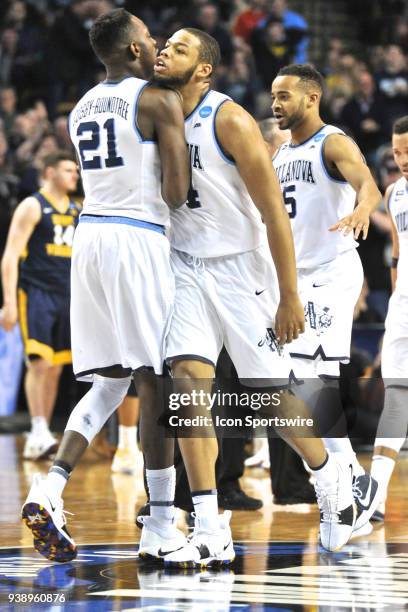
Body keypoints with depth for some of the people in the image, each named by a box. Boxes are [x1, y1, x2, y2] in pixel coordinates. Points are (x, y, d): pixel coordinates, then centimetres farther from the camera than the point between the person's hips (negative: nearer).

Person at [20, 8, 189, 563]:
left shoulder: (82, 108, 16)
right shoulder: (160, 101, -7)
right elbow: (176, 193, -13)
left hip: (91, 234, 7)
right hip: (139, 240, -7)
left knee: (110, 381, 13)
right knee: (155, 382, -2)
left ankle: (49, 490, -7)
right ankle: (160, 529, -1)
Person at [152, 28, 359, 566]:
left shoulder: (230, 121, -16)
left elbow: (275, 212, -16)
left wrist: (289, 296, -17)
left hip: (241, 268, -5)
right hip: (186, 265, 5)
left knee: (270, 392, 3)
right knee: (188, 380, -13)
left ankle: (333, 482, 32)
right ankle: (211, 534, -15)